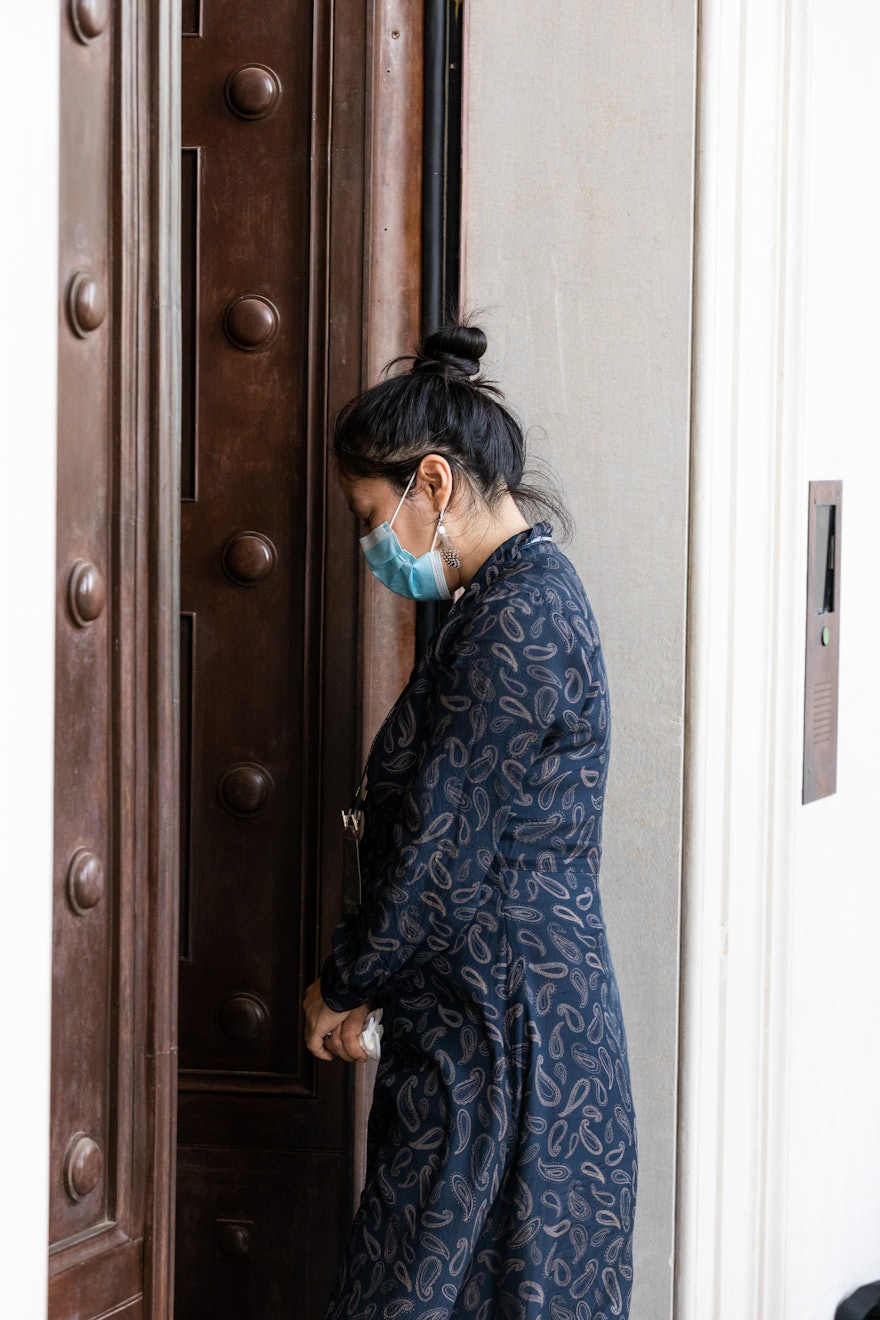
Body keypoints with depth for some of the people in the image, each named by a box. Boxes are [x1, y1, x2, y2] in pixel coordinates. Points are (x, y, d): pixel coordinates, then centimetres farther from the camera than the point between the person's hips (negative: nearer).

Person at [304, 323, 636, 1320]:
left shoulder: (513, 621, -18)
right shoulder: (533, 593, 14)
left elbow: (443, 849, -17)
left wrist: (342, 987, -4)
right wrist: (365, 978, 14)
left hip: (500, 1031, -10)